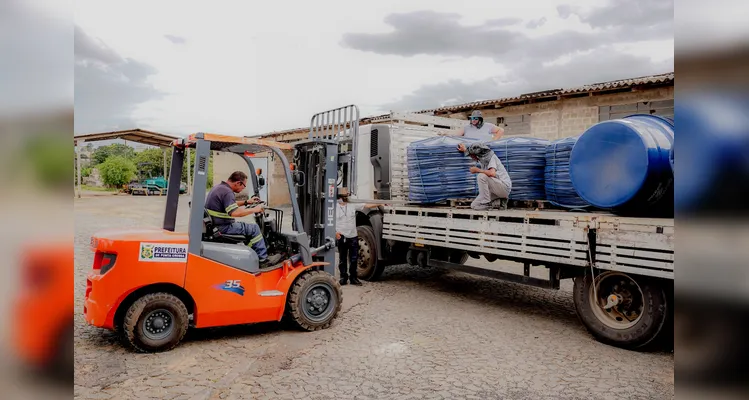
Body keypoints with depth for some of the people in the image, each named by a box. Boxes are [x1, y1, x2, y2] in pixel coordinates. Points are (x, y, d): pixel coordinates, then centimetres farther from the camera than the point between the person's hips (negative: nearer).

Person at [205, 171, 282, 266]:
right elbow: (235, 213, -30)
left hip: (215, 225, 11)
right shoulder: (227, 192, -20)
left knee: (247, 226, 23)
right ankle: (262, 259, -1)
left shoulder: (219, 187, 14)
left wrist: (246, 202, 24)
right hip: (222, 227, -11)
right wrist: (254, 209, -18)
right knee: (254, 228, -5)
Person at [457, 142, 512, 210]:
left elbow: (492, 173, -33)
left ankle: (486, 203, -20)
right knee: (474, 205, 1)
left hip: (504, 187, -9)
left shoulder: (491, 157, -15)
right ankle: (499, 202, 6)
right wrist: (465, 150, 44)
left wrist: (477, 170, -21)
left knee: (481, 176, -29)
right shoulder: (483, 158, 10)